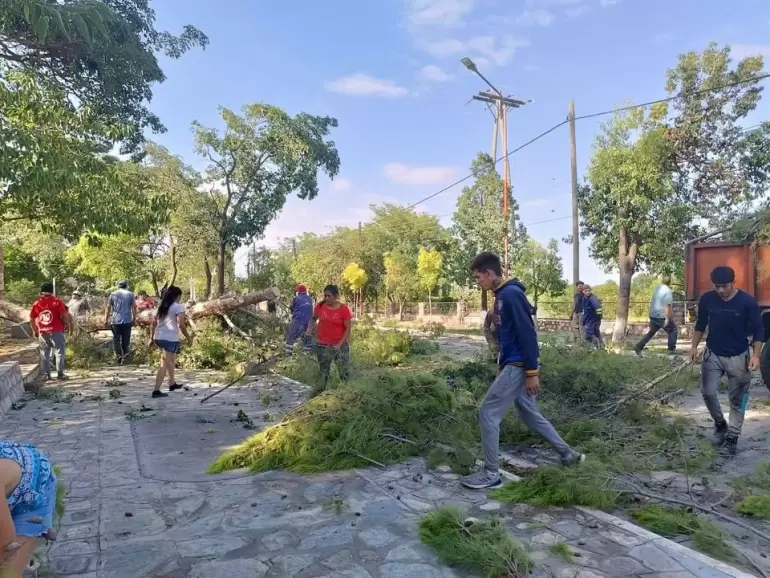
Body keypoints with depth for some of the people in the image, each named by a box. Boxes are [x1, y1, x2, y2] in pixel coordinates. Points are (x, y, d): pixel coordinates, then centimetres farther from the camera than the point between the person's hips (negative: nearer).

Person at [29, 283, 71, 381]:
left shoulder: (36, 304, 6)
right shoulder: (57, 302, -6)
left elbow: (31, 319, 10)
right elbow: (64, 316, -10)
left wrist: (35, 331, 22)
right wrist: (69, 326, 4)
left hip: (42, 333, 4)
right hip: (56, 332, -4)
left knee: (45, 354, 13)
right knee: (60, 352, 4)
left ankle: (46, 374, 15)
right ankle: (60, 374, 2)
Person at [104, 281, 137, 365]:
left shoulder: (113, 295, 7)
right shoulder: (130, 294, 5)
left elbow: (108, 308, 5)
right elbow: (134, 307, 0)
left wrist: (106, 319, 9)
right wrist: (134, 318, 6)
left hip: (115, 320, 0)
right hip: (127, 320, 0)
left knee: (116, 338, 7)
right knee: (126, 339, 8)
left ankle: (118, 355, -3)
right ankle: (125, 354, 2)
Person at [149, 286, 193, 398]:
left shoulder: (161, 306, 14)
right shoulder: (178, 307, -7)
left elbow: (154, 323, 15)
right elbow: (181, 325, -14)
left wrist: (153, 338, 21)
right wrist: (189, 338, -3)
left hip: (159, 338, 8)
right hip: (170, 339, -8)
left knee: (171, 360, 25)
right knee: (165, 364, -6)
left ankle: (172, 384, 36)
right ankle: (156, 390, -10)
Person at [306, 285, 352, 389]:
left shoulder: (344, 309, -11)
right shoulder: (320, 306, -4)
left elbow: (348, 329, -9)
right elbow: (313, 319, 14)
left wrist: (339, 344, -15)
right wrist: (309, 330, -3)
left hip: (340, 345, -2)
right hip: (323, 345, 2)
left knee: (345, 373, -1)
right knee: (324, 373, 14)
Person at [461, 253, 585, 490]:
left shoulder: (511, 294, -17)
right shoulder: (502, 296, 13)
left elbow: (527, 333, -21)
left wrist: (532, 372, -22)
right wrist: (502, 365, 23)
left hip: (518, 366, -10)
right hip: (512, 365, 10)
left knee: (488, 413, -6)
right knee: (529, 414, 19)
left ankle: (491, 473, 4)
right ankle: (568, 454, 34)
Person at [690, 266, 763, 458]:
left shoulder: (748, 302, -15)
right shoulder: (706, 299, -7)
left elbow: (758, 330, -7)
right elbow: (701, 324, 7)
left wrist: (755, 355, -15)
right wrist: (694, 347, 1)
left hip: (739, 357, -2)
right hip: (713, 355, 2)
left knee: (737, 400, 5)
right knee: (708, 392, -5)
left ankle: (732, 438, 17)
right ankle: (719, 423, 22)